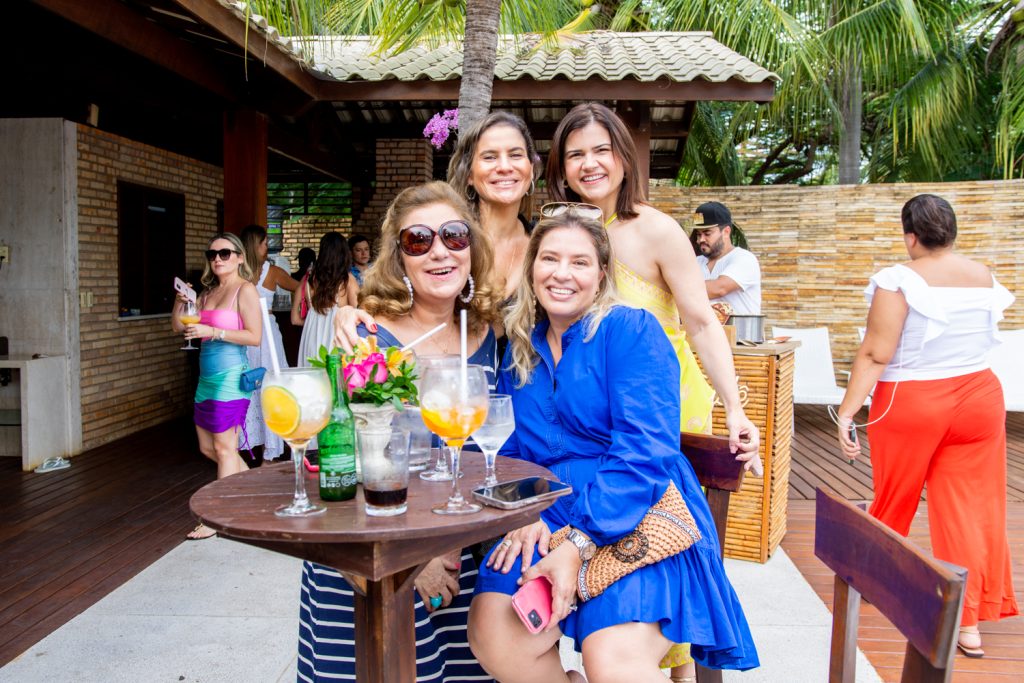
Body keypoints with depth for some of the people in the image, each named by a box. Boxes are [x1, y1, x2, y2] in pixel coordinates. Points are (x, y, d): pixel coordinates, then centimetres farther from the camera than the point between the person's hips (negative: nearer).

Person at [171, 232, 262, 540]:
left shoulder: (245, 290, -7)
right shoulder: (208, 292, 15)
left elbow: (255, 336, -15)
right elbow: (178, 327, 17)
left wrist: (213, 332, -20)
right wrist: (180, 301, 0)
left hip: (230, 377, -9)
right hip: (207, 378, 9)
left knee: (224, 447, -2)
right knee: (207, 447, 14)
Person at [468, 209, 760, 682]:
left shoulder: (632, 330, -6)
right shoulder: (521, 345, 12)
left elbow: (644, 453, -15)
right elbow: (512, 447, 13)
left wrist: (577, 546, -22)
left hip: (642, 515, -4)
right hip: (548, 516, 5)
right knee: (491, 633, -20)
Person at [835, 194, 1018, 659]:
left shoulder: (899, 281, -15)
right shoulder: (985, 278, 3)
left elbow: (875, 355, -21)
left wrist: (847, 412, -18)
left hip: (909, 405, -4)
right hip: (978, 398, 4)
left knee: (894, 498, 14)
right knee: (971, 506, 8)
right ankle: (970, 620, 10)